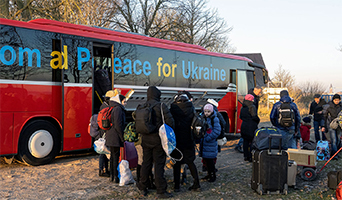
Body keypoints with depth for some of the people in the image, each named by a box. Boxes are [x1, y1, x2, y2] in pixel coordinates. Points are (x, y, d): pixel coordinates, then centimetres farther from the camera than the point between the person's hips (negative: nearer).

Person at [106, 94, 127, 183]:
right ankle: (116, 177, 2)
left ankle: (112, 176, 23)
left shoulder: (114, 108, 17)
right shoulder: (118, 109, -14)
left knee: (113, 156, 15)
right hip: (115, 137, -10)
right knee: (116, 156, -4)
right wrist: (122, 138, -16)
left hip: (110, 136, 10)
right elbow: (118, 125, -21)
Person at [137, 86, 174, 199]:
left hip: (145, 139, 5)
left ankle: (142, 188, 24)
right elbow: (170, 121, -13)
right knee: (159, 164, 0)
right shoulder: (161, 106, -10)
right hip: (158, 140, -5)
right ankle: (161, 191, 5)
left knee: (146, 163, 14)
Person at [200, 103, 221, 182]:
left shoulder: (215, 119, -11)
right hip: (204, 142, 6)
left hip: (211, 143, -6)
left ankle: (213, 175, 9)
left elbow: (217, 131, -16)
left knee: (210, 160, -3)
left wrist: (208, 138, -20)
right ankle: (209, 174, 25)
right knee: (206, 159, 12)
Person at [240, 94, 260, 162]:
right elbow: (254, 116, -17)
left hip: (244, 126, 7)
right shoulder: (252, 107, -13)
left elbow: (241, 117, 16)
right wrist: (258, 120, 1)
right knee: (251, 142, -2)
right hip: (251, 126, -7)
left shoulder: (242, 108, 9)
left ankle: (246, 156, 17)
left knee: (245, 141, 12)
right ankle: (250, 157, -2)